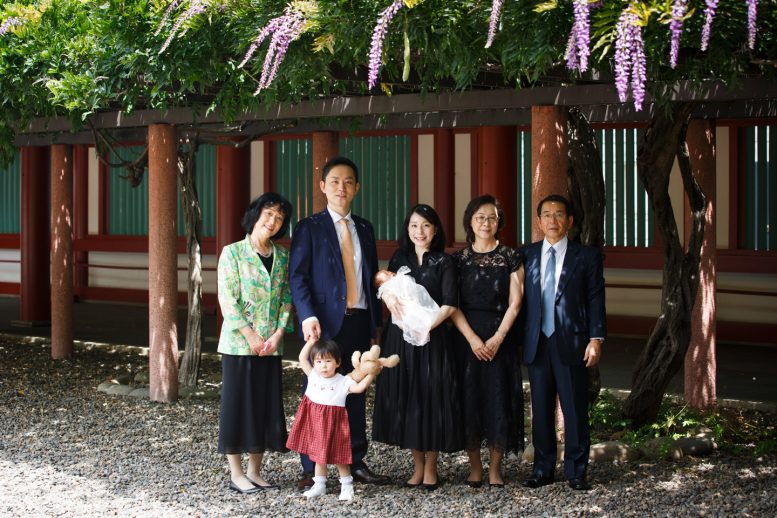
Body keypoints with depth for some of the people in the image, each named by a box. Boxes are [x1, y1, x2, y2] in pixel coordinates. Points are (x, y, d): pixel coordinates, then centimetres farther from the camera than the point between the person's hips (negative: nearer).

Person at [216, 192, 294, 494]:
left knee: (266, 405, 7)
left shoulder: (282, 256, 9)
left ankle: (255, 472, 17)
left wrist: (278, 334, -7)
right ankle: (236, 474, 9)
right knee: (237, 404, 1)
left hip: (272, 345, 5)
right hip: (239, 343, -5)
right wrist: (251, 336, -13)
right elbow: (227, 299, -9)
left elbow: (287, 298, 7)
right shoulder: (233, 252, -5)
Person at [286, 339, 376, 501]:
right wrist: (312, 341, 2)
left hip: (333, 422, -4)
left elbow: (359, 387, -18)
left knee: (338, 455, 3)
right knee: (318, 454, 13)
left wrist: (371, 374, -26)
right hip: (315, 421, 4)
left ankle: (347, 485, 17)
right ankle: (319, 485, 24)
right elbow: (302, 358, 5)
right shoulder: (313, 376, 3)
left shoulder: (343, 381, -6)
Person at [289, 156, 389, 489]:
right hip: (324, 323, -4)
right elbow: (298, 277, -7)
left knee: (356, 394, 9)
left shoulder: (364, 228, 14)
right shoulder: (309, 228, 0)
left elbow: (371, 277, 16)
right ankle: (310, 470, 6)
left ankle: (356, 464, 17)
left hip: (359, 321, 4)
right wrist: (308, 317, -20)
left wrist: (375, 323, 12)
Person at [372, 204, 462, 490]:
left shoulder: (443, 262, 0)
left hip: (432, 340, -3)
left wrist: (426, 326, -21)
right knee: (404, 399, 5)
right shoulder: (399, 259, 11)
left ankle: (431, 467, 13)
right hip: (399, 338, 3)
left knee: (431, 398, 0)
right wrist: (389, 298, -17)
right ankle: (418, 466, 16)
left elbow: (449, 304, -8)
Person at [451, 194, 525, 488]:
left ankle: (495, 469, 9)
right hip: (467, 336, 1)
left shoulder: (510, 258, 3)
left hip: (500, 336, -1)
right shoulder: (459, 259, 4)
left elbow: (514, 303, -2)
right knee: (468, 398, 1)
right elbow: (452, 305, -2)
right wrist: (472, 339, -13)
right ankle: (475, 468, 11)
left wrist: (498, 338, -13)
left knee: (499, 398, 0)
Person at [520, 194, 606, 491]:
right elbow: (521, 299, 9)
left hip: (571, 343, -2)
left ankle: (576, 472, 9)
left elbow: (596, 300, 0)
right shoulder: (527, 255, 9)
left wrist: (596, 338, -8)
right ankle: (542, 469, 16)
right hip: (537, 343, 2)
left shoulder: (587, 256, 3)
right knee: (541, 409, 8)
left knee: (575, 409, 0)